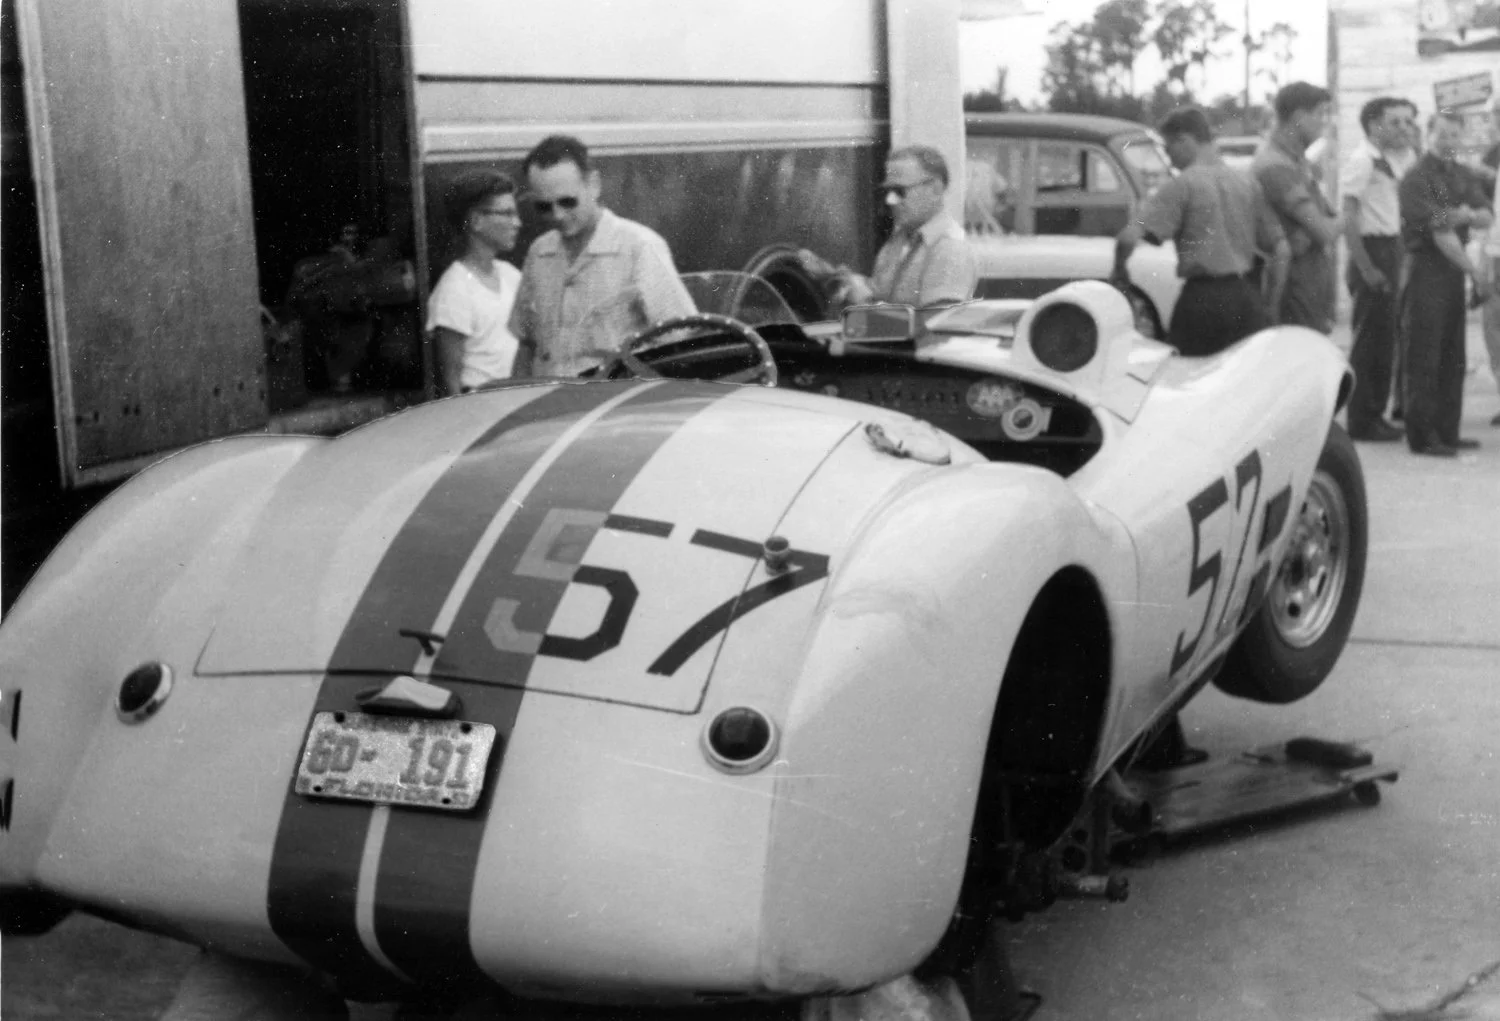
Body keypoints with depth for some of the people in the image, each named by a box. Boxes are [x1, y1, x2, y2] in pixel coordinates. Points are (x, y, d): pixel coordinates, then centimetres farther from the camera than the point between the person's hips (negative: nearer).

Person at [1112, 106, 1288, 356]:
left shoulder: (1182, 185, -6)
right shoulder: (1246, 183, 9)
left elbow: (1129, 236, -16)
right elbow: (1280, 248, 7)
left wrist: (1119, 270, 2)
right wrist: (1273, 303, 11)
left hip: (1201, 298, -4)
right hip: (1245, 296, 5)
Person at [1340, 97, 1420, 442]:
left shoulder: (1401, 159, 12)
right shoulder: (1361, 161, -13)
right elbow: (1349, 219, -17)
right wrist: (1365, 268, -20)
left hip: (1392, 250, 8)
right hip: (1372, 249, -8)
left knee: (1384, 338, 14)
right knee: (1369, 338, -4)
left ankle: (1375, 414, 23)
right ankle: (1361, 421, 3)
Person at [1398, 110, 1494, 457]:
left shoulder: (1464, 176, 14)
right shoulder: (1418, 178, -11)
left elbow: (1487, 217, 8)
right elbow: (1440, 234, -16)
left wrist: (1469, 214, -16)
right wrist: (1475, 273, -14)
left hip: (1455, 269, 8)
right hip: (1425, 269, -8)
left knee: (1453, 358, 10)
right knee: (1424, 359, -6)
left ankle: (1447, 431, 17)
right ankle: (1422, 436, -2)